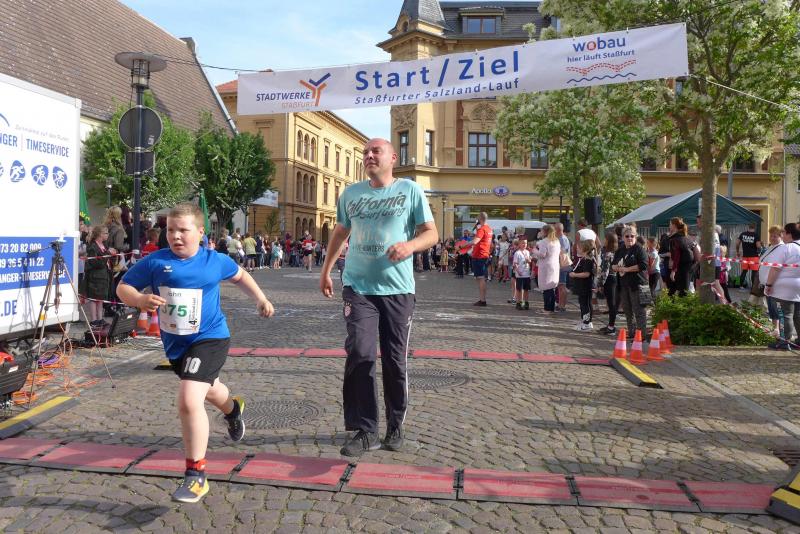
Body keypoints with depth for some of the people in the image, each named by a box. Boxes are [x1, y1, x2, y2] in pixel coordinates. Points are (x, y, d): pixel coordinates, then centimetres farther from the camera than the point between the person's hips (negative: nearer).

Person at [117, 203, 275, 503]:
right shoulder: (155, 262, -8)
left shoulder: (215, 261, -7)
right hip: (174, 343, 5)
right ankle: (232, 409, 67)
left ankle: (196, 476, -8)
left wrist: (261, 300, 13)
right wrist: (141, 299, -23)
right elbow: (123, 287, -3)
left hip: (209, 338, -4)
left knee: (189, 401, -22)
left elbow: (239, 275, 13)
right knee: (206, 388, 30)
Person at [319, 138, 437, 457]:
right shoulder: (351, 194, 9)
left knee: (395, 362, 6)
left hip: (398, 288, -1)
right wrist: (326, 269, 24)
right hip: (358, 287, 2)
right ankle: (365, 431, 0)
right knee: (359, 355, -10)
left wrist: (409, 245, -19)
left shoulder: (410, 190, 2)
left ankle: (395, 427, 24)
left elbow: (431, 233, 1)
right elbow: (340, 232, 23)